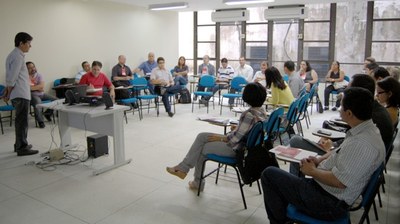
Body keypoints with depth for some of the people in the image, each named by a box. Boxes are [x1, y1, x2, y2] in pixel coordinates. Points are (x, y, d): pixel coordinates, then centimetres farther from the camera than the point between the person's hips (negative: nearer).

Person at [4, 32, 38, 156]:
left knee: (20, 121, 18)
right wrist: (9, 93, -7)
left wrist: (8, 92, 17)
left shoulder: (13, 55, 17)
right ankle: (22, 148, 2)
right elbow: (12, 78, -18)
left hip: (18, 94, 10)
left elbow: (9, 77, 18)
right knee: (22, 121, -4)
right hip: (21, 94, -10)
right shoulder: (18, 56, -15)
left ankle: (19, 144, 28)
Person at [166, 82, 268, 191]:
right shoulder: (261, 110, -1)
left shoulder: (249, 115, -29)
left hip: (235, 147, -9)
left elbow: (235, 138, -25)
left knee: (201, 149, 7)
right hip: (242, 142, 9)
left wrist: (221, 138, -10)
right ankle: (183, 167, 13)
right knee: (201, 136, 8)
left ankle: (198, 183, 27)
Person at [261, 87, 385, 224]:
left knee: (269, 174, -7)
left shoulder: (362, 144, -29)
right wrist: (319, 160, 4)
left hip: (330, 204, -10)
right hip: (327, 190, 10)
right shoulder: (367, 129, 3)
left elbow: (338, 181, -28)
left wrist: (312, 171, -11)